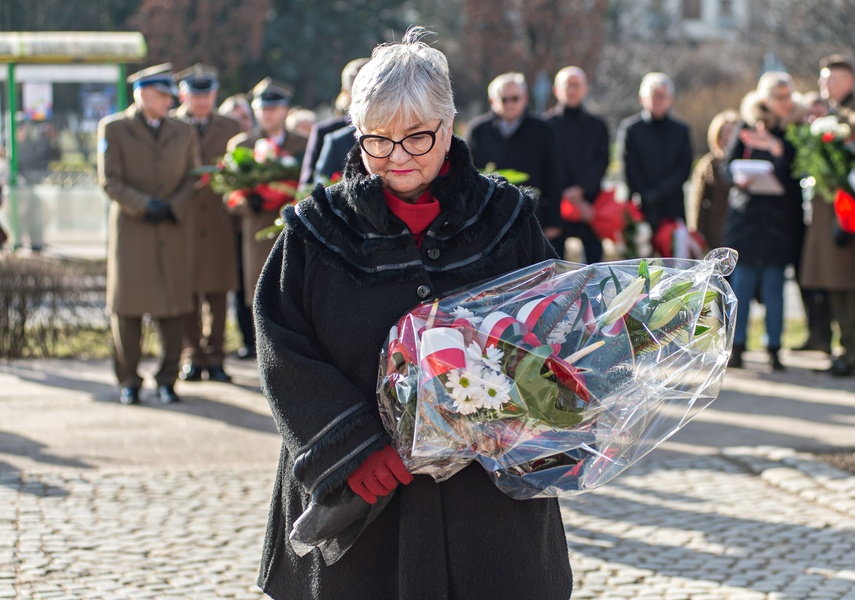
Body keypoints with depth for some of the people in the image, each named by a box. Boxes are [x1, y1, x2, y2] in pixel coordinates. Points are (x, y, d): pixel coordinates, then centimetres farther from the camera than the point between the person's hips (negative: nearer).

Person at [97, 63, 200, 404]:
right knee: (128, 306, -1)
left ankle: (167, 380, 8)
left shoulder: (183, 133, 14)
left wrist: (173, 208, -9)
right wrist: (144, 205, -14)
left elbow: (192, 179, 9)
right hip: (130, 230, -2)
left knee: (173, 308, 0)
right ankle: (128, 381, 9)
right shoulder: (113, 129, 4)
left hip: (173, 232, 2)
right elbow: (109, 180, -3)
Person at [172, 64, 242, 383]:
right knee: (186, 293, 0)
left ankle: (215, 358, 7)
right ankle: (192, 358, 9)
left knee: (217, 294, 1)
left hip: (218, 222, 1)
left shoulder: (230, 128, 14)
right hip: (182, 222, -1)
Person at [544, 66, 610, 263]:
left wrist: (580, 189, -13)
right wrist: (565, 195, -12)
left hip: (590, 202, 2)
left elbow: (602, 161, 2)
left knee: (594, 259, 0)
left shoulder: (597, 126, 13)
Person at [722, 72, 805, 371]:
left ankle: (774, 347, 6)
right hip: (746, 211, 0)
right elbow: (729, 164, 7)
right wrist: (739, 178, -13)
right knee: (742, 281, -1)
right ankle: (737, 346, 5)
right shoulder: (748, 125, 7)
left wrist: (777, 147, -19)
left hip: (781, 214, 0)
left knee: (774, 284, 0)